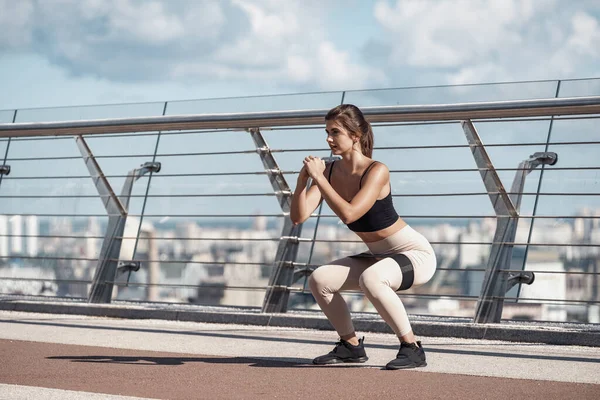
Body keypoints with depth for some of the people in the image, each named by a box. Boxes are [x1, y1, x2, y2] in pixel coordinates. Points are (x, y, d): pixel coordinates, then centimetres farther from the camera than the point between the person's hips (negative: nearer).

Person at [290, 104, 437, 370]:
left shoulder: (376, 171, -24)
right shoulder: (330, 171, -4)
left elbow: (348, 214, -35)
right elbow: (298, 217, -11)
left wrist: (319, 179, -30)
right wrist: (304, 178, -24)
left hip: (415, 255, -8)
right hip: (379, 256, 8)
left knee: (370, 279, -36)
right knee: (319, 280, -6)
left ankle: (412, 348, -22)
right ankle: (351, 346, 12)